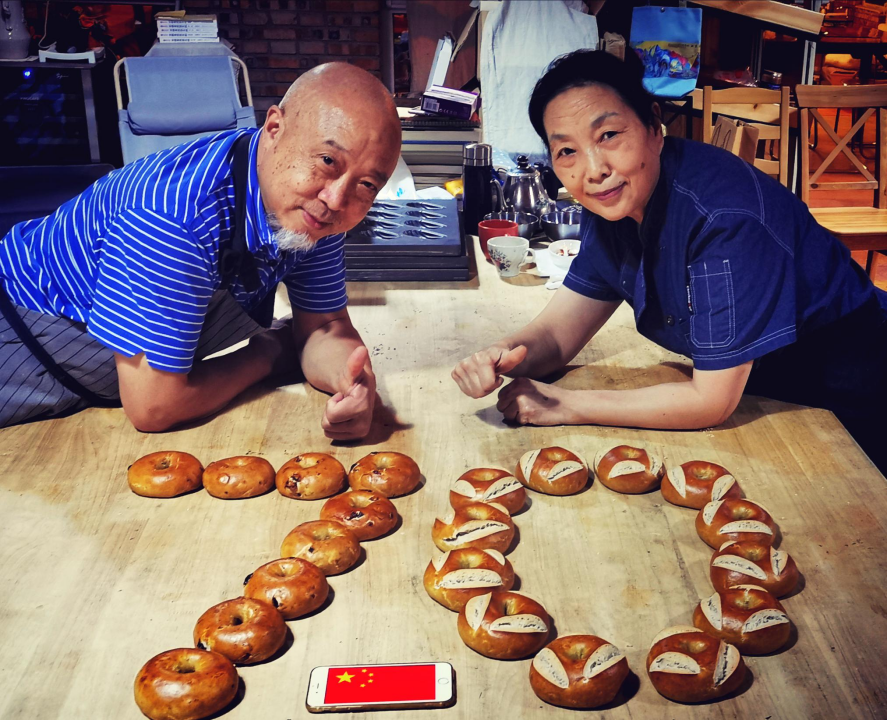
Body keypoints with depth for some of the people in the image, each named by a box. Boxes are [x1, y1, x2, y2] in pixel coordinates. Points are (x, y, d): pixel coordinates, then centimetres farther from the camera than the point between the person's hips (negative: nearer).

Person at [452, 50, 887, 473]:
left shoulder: (723, 214, -34)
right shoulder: (613, 202, -9)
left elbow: (712, 401, -31)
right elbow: (559, 330, -3)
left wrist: (562, 405, -27)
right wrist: (506, 356, -27)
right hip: (763, 391, 6)